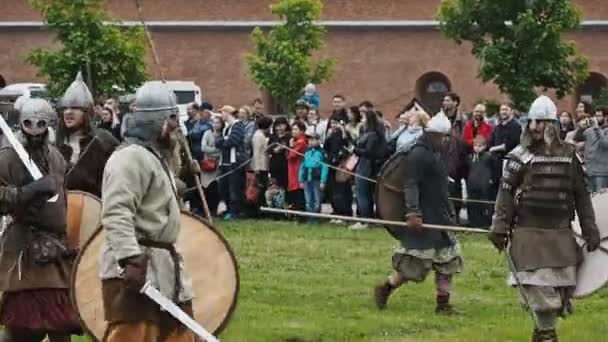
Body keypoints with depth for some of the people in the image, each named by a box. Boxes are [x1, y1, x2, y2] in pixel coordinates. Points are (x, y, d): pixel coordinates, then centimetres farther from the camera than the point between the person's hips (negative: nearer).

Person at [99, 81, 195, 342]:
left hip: (161, 268, 11)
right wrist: (131, 260, -34)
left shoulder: (154, 157, 19)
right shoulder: (131, 158, -15)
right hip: (136, 270, -11)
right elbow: (116, 214, -26)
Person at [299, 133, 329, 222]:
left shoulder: (321, 153, -5)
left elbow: (325, 167, -8)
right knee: (308, 201, 7)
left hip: (317, 180, -5)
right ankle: (310, 219, 12)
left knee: (317, 201, 0)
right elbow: (302, 166, 15)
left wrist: (323, 181, -13)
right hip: (307, 180, 5)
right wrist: (301, 180, 11)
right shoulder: (306, 152, 11)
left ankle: (316, 219, 5)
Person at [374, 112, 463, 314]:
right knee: (415, 262, -7)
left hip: (439, 218, 10)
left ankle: (443, 303, 10)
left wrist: (448, 213, 25)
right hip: (422, 220, -10)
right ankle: (384, 289, 10)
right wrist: (412, 212, -31)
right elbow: (411, 186, -23)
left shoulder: (436, 154, 15)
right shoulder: (418, 155, -15)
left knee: (448, 260, 7)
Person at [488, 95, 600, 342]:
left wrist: (590, 229, 8)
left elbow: (581, 195, 11)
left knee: (564, 286, 3)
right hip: (529, 232, -3)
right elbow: (506, 193, -2)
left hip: (561, 232, 3)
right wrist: (500, 229, -8)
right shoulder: (521, 156, -1)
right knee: (540, 288, -7)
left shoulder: (568, 155, 8)